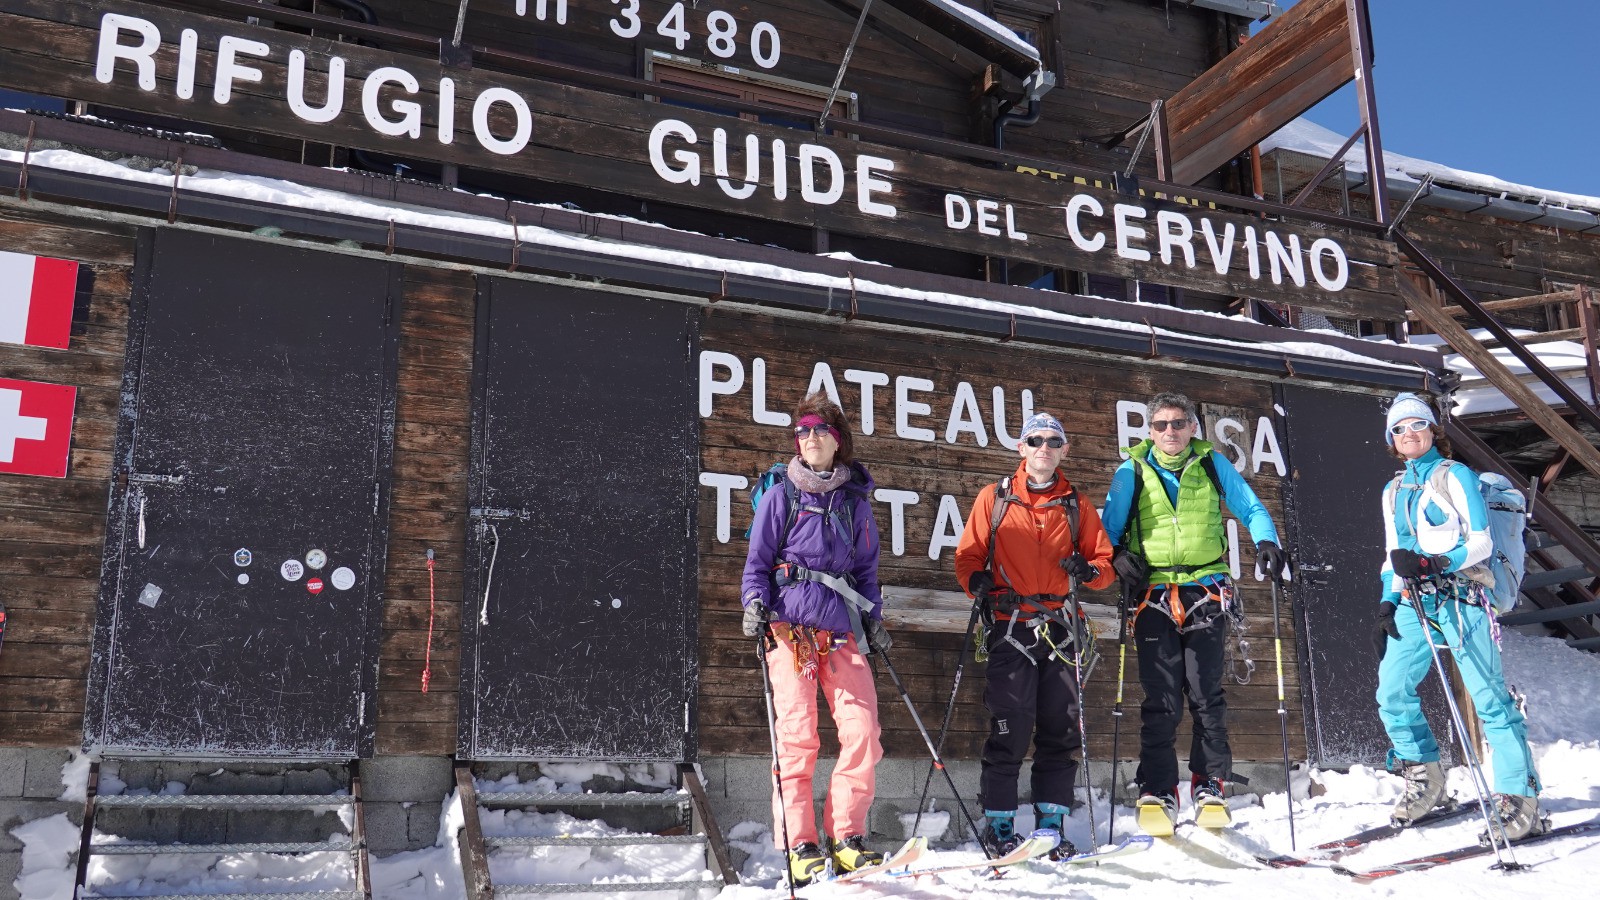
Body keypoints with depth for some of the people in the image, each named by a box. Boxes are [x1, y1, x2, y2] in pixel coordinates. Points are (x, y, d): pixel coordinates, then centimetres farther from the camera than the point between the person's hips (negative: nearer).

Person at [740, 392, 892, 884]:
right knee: (797, 733, -6)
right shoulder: (781, 496, 8)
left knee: (863, 731, -6)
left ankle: (847, 840, 5)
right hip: (790, 625, -3)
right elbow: (757, 561, 9)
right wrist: (755, 604, -7)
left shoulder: (854, 501, 15)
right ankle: (800, 848, 0)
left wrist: (873, 619, 11)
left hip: (842, 630, 3)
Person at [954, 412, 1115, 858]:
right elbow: (968, 554, 8)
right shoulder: (994, 498, 10)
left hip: (1060, 628, 3)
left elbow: (1104, 561, 15)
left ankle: (1050, 823, 11)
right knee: (1009, 728, -6)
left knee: (1061, 729, 3)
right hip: (1011, 627, -3)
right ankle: (999, 825, 3)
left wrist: (1088, 570, -8)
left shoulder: (1077, 505, 15)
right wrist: (978, 584, -12)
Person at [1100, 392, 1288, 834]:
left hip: (1206, 592, 0)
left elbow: (1252, 509, 12)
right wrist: (1118, 556, -10)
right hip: (1154, 595, 0)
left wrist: (1266, 541, -7)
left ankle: (1210, 786, 8)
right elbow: (1109, 528, 10)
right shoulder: (1131, 473, 8)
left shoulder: (1212, 464, 8)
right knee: (1160, 698, -4)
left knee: (1206, 693, -1)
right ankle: (1157, 791, 0)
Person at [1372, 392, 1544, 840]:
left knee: (1488, 696, -9)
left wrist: (1435, 564, -20)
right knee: (1391, 692, -3)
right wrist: (1387, 603, 11)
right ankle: (1425, 779, 14)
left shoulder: (1455, 476, 2)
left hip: (1458, 597, -6)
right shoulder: (1393, 491, 20)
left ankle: (1519, 799, -7)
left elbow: (1481, 541, -5)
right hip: (1414, 603, 6)